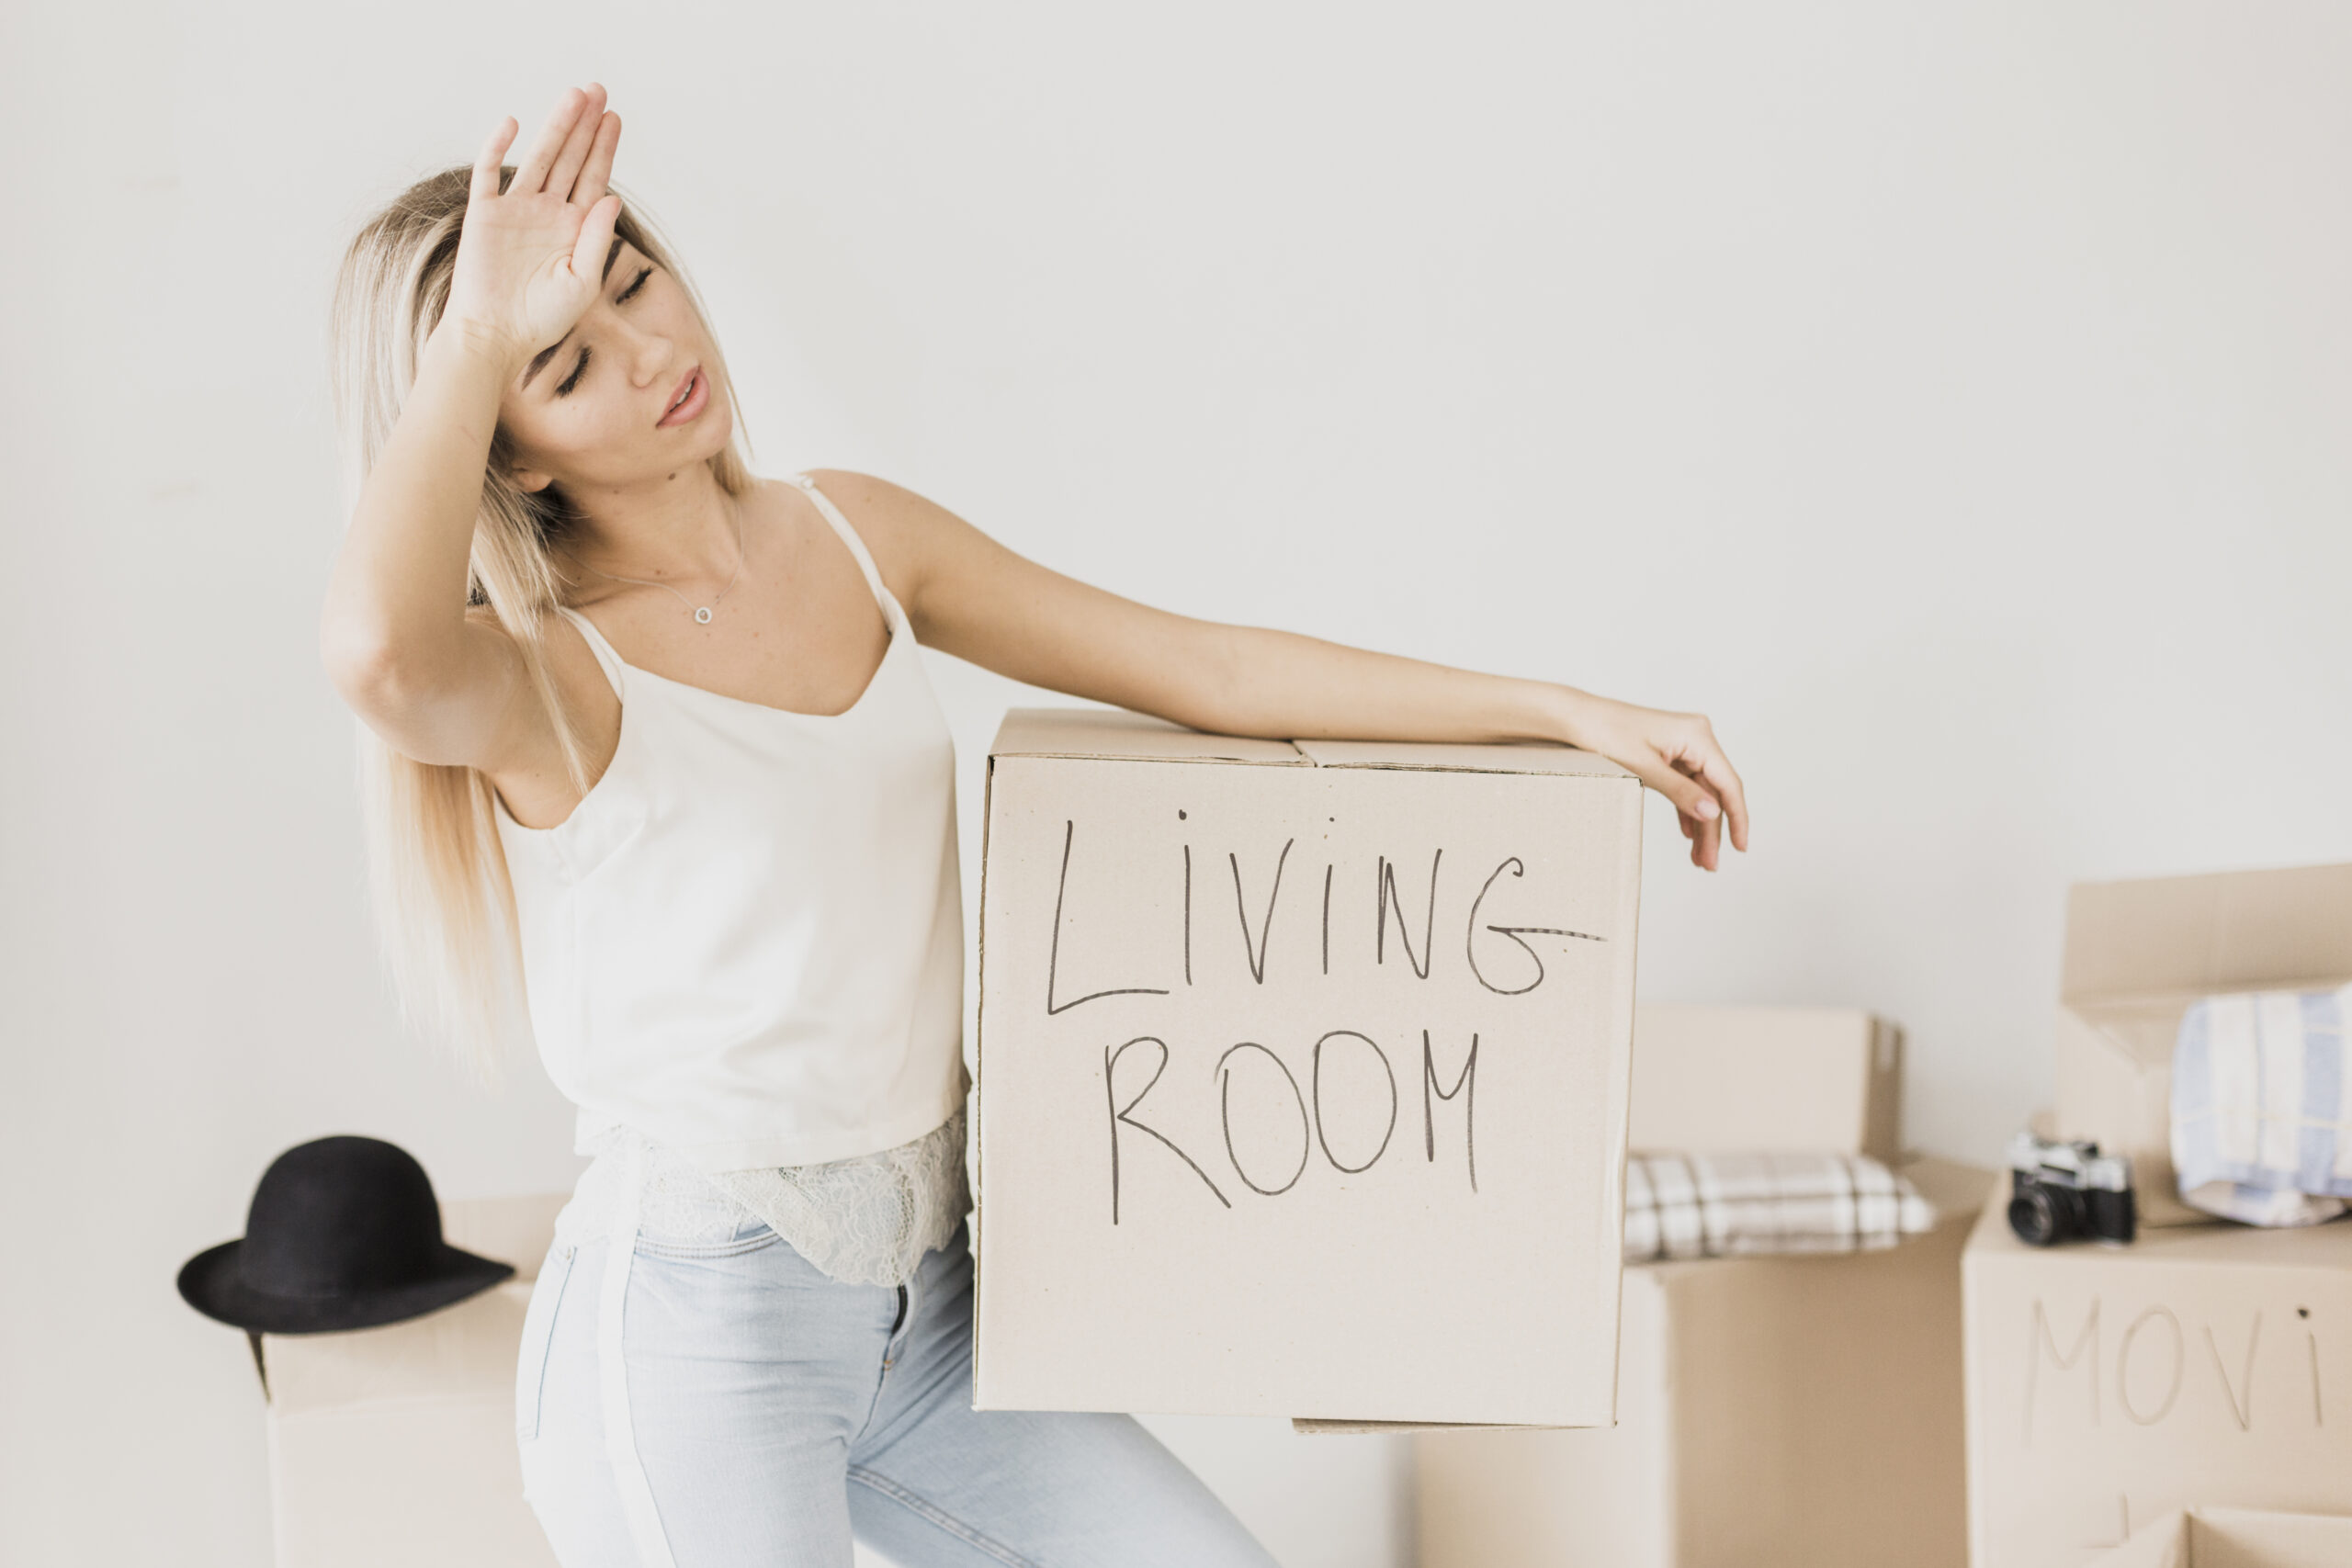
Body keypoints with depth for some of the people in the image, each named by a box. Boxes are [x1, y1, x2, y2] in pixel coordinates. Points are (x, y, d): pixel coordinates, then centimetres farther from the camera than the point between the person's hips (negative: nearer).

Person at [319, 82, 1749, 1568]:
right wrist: (482, 333, -30)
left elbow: (1211, 671, 7)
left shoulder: (850, 533, 6)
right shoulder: (540, 677, -13)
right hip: (691, 1328, -6)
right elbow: (380, 652, -40)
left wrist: (1564, 709, 4)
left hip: (926, 1311, 6)